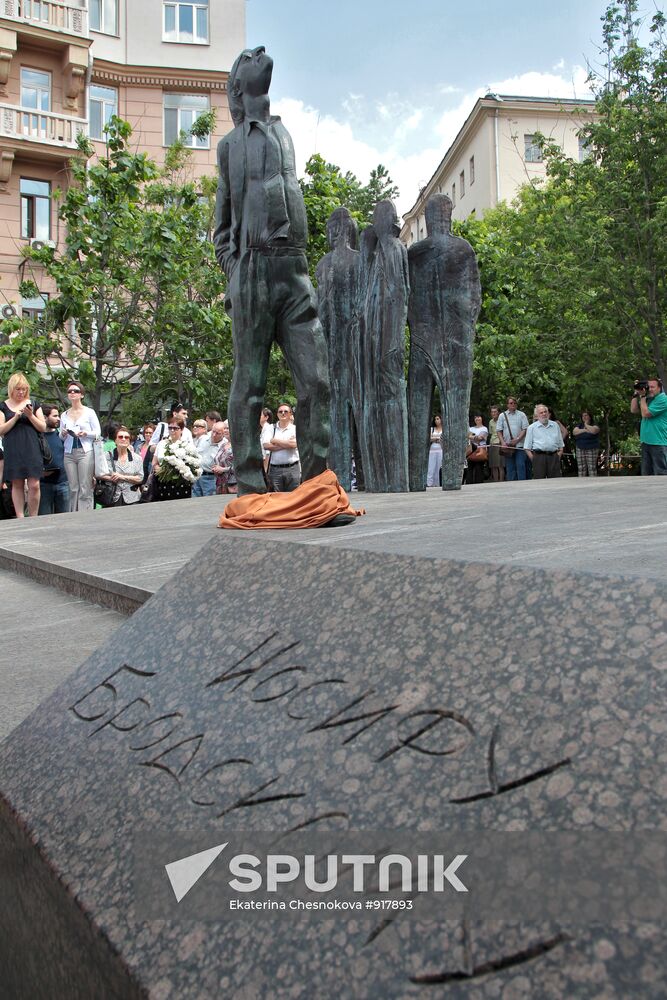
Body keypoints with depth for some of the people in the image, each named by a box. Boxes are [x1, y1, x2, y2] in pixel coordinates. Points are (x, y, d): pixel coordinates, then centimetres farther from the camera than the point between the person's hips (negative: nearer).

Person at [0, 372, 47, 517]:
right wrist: (15, 417, -10)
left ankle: (33, 518, 2)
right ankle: (20, 518, 7)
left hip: (31, 449, 0)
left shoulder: (33, 404, 10)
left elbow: (43, 428, 7)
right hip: (13, 450, 0)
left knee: (34, 485, -7)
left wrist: (30, 415, -9)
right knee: (17, 485, 2)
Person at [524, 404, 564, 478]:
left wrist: (559, 455, 5)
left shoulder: (555, 425, 18)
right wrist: (533, 459, -6)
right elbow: (527, 447, 5)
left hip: (554, 456, 3)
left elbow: (561, 445, 19)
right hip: (539, 456, -3)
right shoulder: (532, 428, 9)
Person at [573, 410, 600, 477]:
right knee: (581, 469, 0)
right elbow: (574, 431, -4)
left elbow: (593, 430, -20)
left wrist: (586, 425, -2)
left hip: (592, 449, -4)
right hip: (580, 450, 4)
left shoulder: (595, 425, 4)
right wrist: (585, 430, -12)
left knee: (592, 468, -9)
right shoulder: (579, 425, 16)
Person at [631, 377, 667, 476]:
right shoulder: (648, 399, 15)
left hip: (659, 443, -9)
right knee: (646, 473, 12)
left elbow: (645, 413, -16)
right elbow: (633, 410, 13)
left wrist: (642, 396, -9)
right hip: (646, 442, 9)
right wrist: (636, 393, 7)